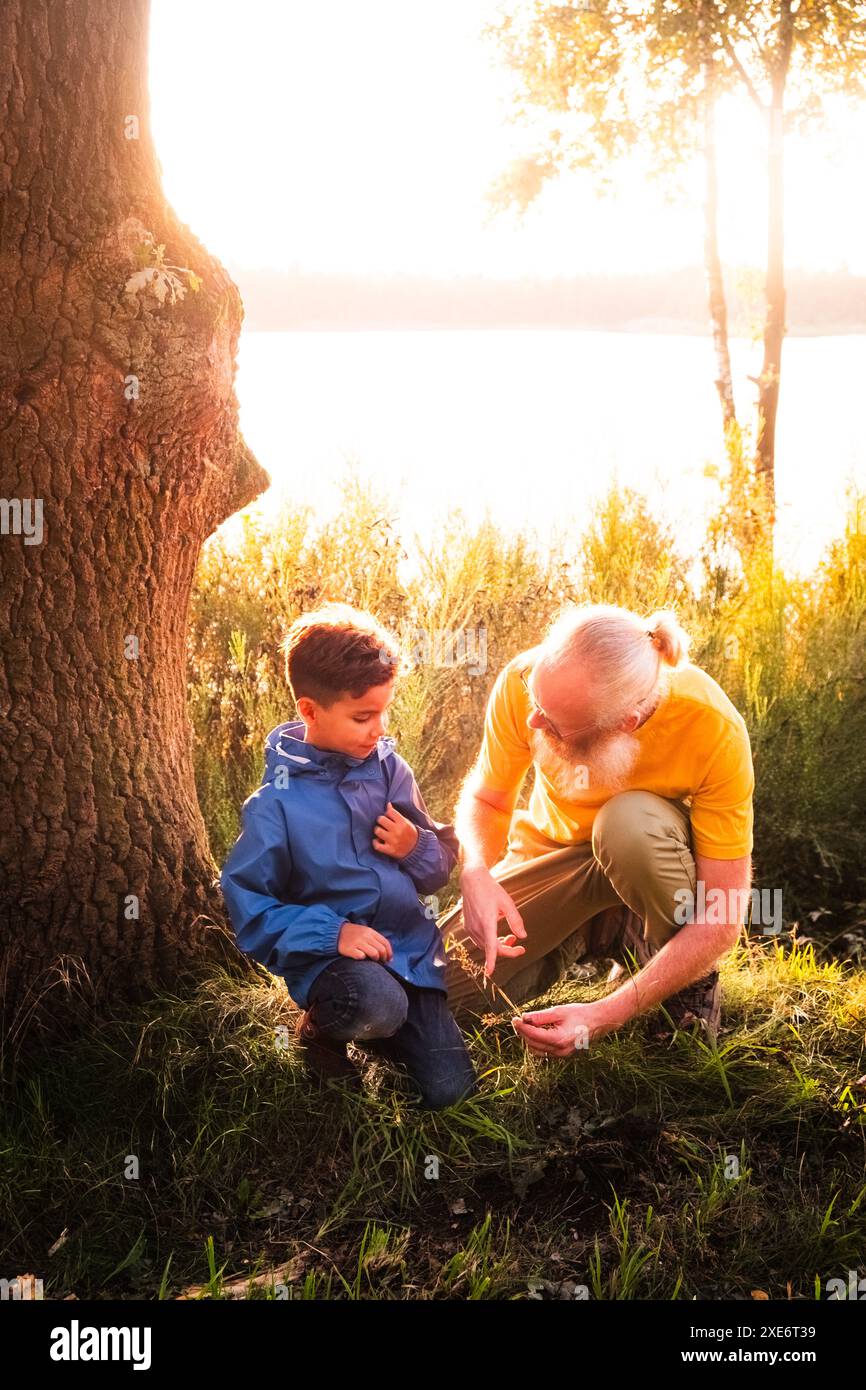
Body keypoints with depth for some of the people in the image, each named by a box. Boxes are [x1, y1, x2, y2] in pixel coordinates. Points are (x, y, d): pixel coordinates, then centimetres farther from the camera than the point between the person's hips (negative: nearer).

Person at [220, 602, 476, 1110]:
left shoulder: (388, 767, -2)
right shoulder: (277, 803, -14)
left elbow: (440, 864, 9)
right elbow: (249, 906, -13)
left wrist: (417, 848, -15)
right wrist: (332, 932, -24)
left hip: (411, 947, 4)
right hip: (329, 955, -4)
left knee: (451, 1092, 1)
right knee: (380, 1004, -38)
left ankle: (373, 1029, 27)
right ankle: (322, 1029, -2)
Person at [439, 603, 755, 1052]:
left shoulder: (714, 728, -34)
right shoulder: (524, 681, -27)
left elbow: (722, 918, -30)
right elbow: (485, 799, -10)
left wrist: (603, 1016, -39)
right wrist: (476, 874, -33)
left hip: (658, 853, -3)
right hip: (554, 848, 3)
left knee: (631, 821, -39)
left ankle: (694, 978, -9)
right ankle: (602, 931, 12)